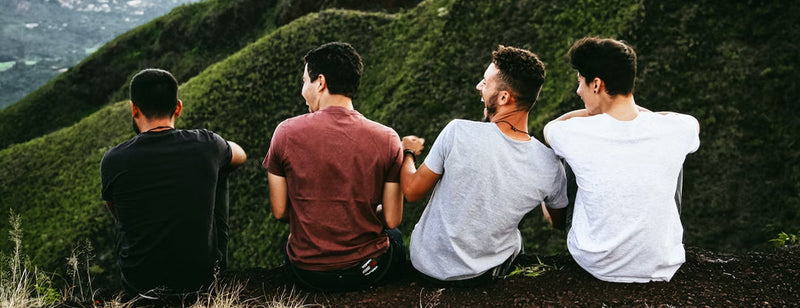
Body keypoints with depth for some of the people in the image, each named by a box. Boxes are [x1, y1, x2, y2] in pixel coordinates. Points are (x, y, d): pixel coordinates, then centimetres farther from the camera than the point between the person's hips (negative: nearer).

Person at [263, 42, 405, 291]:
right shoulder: (387, 139, -13)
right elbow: (392, 220, -8)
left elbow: (279, 212, -5)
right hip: (368, 272, 0)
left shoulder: (286, 132, -12)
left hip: (306, 273, 1)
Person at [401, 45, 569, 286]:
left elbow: (412, 191, -13)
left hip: (427, 264, -1)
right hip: (485, 274, 2)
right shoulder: (550, 166, -20)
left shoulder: (458, 133, -27)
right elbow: (560, 223, 1)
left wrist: (407, 153, 9)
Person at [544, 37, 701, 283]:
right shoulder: (675, 131, -17)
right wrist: (636, 109, 15)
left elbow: (549, 127, 7)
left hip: (595, 265, -1)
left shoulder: (577, 134, -21)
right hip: (661, 269, 1)